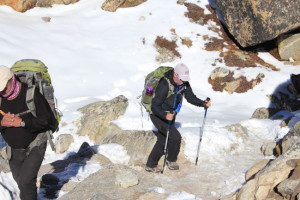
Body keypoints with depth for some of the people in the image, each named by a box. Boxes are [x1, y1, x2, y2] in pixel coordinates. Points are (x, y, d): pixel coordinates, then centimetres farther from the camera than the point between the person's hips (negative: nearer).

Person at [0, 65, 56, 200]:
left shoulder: (31, 94, -23)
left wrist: (22, 122, -34)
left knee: (26, 181, -13)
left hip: (34, 147, -5)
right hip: (14, 149, 6)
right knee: (20, 179, 21)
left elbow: (49, 121, -24)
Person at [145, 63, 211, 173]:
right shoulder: (164, 85, -31)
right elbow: (154, 106, -31)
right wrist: (165, 115, -48)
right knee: (175, 137, -17)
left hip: (170, 115, 8)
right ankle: (171, 160, 7)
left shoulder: (184, 84, -8)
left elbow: (191, 98, 1)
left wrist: (203, 103, -16)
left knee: (162, 141, 14)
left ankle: (150, 165, 28)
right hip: (159, 116, -8)